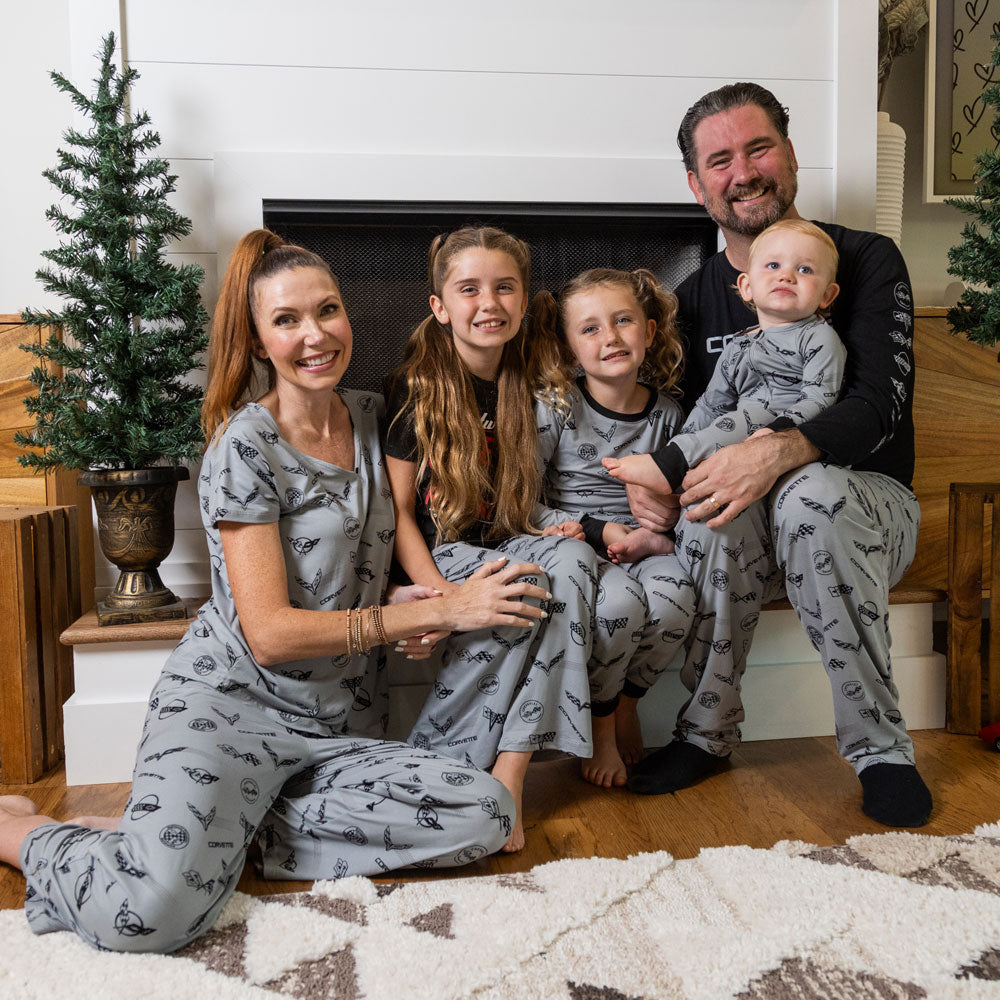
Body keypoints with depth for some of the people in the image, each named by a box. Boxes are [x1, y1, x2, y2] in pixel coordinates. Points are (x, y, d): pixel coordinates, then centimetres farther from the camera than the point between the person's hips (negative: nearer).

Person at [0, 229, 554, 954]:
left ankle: (238, 824, -4)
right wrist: (442, 610, -16)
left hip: (344, 723, 6)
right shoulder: (245, 444, -10)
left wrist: (401, 602, -3)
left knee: (487, 817, -18)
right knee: (152, 912, -29)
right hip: (231, 703, -5)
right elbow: (270, 633, -16)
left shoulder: (371, 417, 7)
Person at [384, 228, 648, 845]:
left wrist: (559, 528, -3)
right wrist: (438, 589, -21)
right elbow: (398, 510, -7)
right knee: (565, 568, -33)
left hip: (512, 551, 5)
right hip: (443, 555, -4)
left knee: (619, 608, -26)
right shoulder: (415, 389, -4)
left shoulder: (527, 388, 9)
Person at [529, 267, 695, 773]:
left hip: (638, 548, 3)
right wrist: (598, 532, -16)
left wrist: (653, 533, -8)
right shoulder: (553, 407, -4)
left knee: (676, 589, -30)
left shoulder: (666, 412, 7)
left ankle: (626, 699, -5)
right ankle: (600, 715, -5)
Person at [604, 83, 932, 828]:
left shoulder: (866, 261, -3)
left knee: (814, 491, -37)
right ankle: (707, 732, -14)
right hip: (745, 527, 2)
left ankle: (881, 748, -20)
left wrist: (778, 452, -36)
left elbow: (879, 406, -16)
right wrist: (647, 476, -15)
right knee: (712, 500, -33)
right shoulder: (695, 298, 8)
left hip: (868, 503, -2)